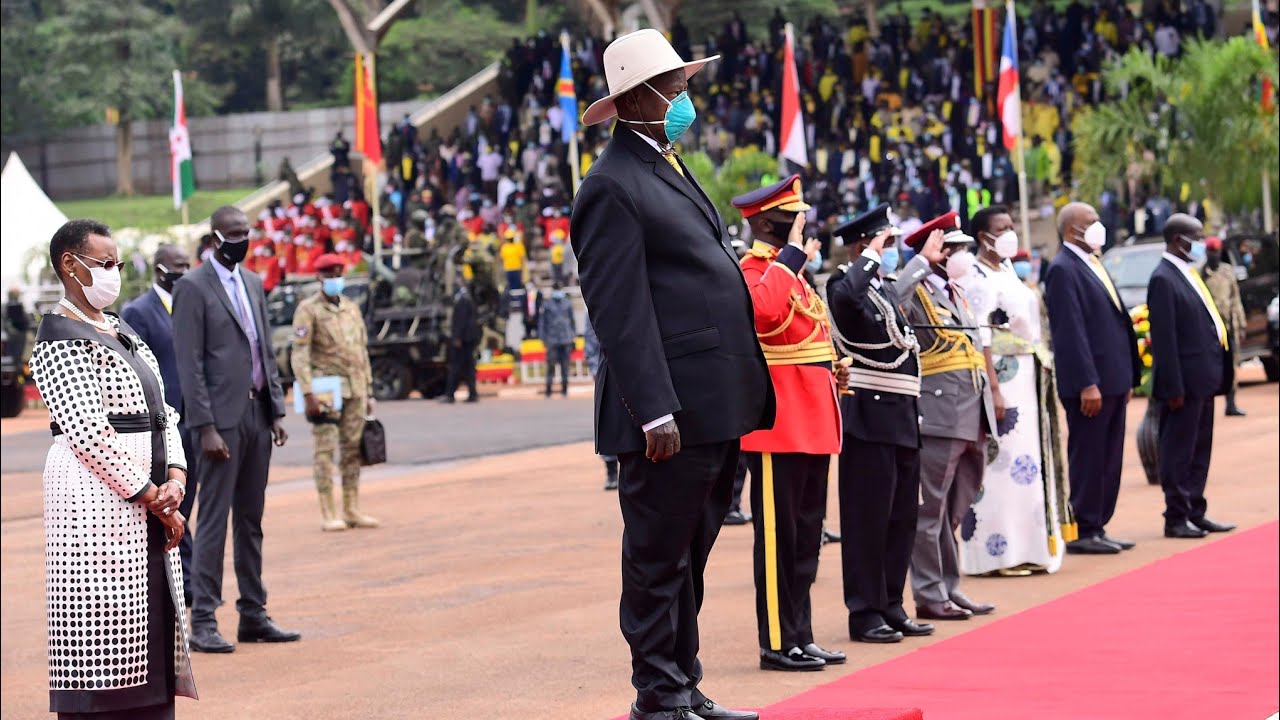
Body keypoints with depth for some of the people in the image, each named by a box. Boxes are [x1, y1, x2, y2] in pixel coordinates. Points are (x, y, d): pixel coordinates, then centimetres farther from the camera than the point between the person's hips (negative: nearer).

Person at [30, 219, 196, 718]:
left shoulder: (124, 334, 19)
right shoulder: (60, 338, -8)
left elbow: (163, 413, 15)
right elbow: (87, 432, -16)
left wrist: (175, 480, -3)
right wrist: (153, 500, -15)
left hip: (149, 503, 9)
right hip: (97, 498, -9)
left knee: (151, 631, 8)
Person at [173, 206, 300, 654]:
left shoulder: (253, 284, 15)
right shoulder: (193, 288, -7)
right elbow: (190, 364, -11)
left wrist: (276, 411, 9)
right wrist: (205, 427, -16)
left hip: (258, 414, 7)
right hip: (222, 418, -7)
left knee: (251, 521, 11)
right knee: (214, 521, -7)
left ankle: (253, 615, 15)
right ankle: (203, 622, -5)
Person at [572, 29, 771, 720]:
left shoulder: (669, 171, 19)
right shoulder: (613, 186, -11)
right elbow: (619, 311, -17)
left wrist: (745, 391, 19)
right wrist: (655, 412, -22)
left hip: (715, 406, 9)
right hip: (672, 410, -9)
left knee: (690, 553, 16)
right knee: (659, 556, 0)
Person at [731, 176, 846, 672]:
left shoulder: (788, 269, 19)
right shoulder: (754, 271, -12)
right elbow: (762, 311, -36)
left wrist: (829, 371, 9)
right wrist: (792, 257, -27)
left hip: (811, 427, 10)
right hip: (779, 428, -10)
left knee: (805, 536, 13)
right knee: (779, 537, -4)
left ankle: (801, 637, 19)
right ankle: (778, 644, 1)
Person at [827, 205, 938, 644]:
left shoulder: (885, 290, 17)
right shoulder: (846, 287, -11)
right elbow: (847, 295, -37)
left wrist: (924, 260, 53)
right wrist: (872, 254, -25)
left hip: (901, 421, 9)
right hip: (870, 421, -9)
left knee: (901, 517, 12)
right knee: (867, 519, -4)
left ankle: (890, 606, 20)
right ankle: (865, 613, 2)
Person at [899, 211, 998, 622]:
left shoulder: (957, 295, 19)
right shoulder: (913, 294, -8)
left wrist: (987, 415, 20)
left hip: (971, 420, 9)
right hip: (938, 419, -9)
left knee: (956, 511, 14)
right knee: (930, 511, -3)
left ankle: (949, 588, 20)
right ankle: (930, 595, 1)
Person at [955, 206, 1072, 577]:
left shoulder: (1007, 270, 14)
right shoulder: (977, 280, -13)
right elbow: (980, 340, -19)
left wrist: (1042, 364, 14)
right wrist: (994, 391, -24)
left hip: (1027, 379, 9)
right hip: (1001, 377, -9)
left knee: (1029, 460, 11)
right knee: (1002, 464, -8)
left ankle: (1028, 547, 16)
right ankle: (999, 552, -4)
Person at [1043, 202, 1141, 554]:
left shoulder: (1093, 265, 18)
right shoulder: (1063, 269, -12)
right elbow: (1070, 331, -18)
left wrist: (1127, 377, 18)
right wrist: (1087, 384, -23)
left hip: (1112, 380, 9)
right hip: (1089, 382, -9)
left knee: (1109, 459, 11)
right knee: (1087, 459, -3)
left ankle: (1097, 527, 17)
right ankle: (1083, 532, 2)